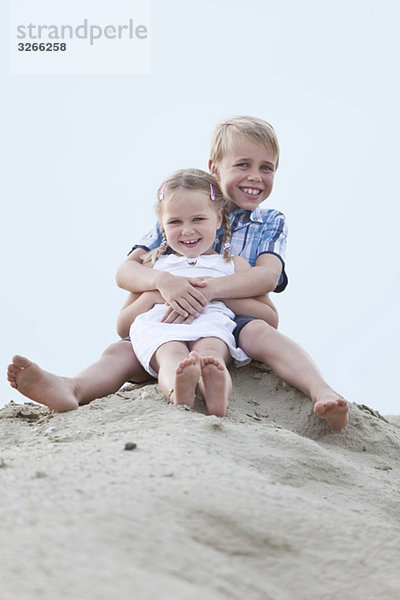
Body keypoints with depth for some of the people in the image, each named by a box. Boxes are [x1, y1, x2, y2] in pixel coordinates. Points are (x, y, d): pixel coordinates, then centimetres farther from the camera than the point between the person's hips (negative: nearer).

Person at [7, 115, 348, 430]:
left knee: (260, 331, -35)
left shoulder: (271, 224, 11)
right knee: (123, 351, -26)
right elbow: (125, 271, -1)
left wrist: (207, 290, -29)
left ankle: (322, 394, -54)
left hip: (233, 327, -1)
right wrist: (162, 280, -27)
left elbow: (268, 276, -11)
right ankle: (70, 390, -54)